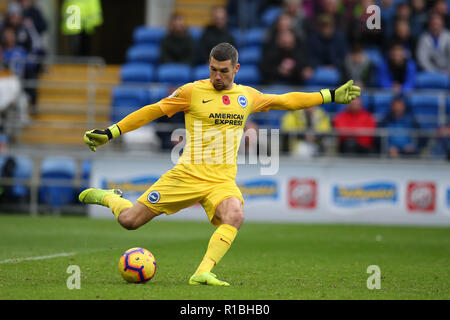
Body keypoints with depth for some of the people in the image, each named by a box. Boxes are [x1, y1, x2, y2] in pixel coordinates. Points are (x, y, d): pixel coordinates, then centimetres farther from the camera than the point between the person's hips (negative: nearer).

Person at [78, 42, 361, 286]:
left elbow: (286, 101, 23)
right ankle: (108, 197, 31)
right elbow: (153, 111, 2)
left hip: (223, 181, 2)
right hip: (187, 176, -2)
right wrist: (110, 133, -2)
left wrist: (331, 96, 23)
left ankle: (203, 273, -31)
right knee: (130, 220, -3)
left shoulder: (247, 96, 11)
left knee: (235, 217, -32)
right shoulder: (192, 92, -2)